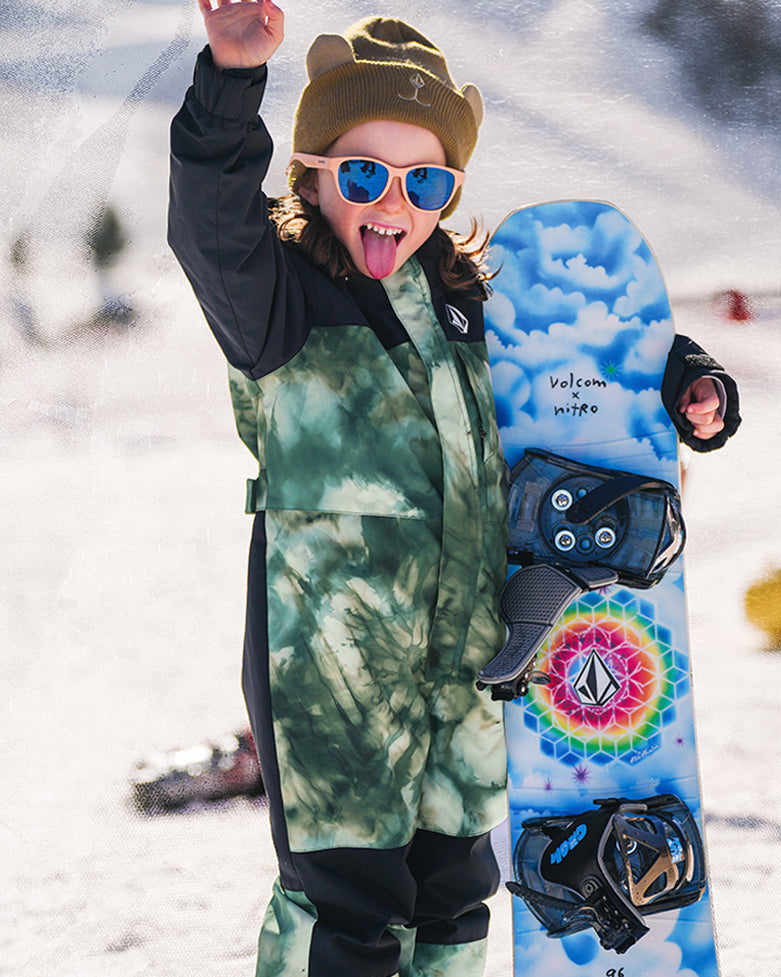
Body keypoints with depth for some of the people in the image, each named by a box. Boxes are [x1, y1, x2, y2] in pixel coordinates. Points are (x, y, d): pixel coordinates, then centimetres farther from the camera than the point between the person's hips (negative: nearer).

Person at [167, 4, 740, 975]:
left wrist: (684, 386, 6)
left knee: (452, 886, 15)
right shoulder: (276, 293, -8)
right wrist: (232, 84, -47)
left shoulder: (463, 298, 10)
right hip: (330, 643, -6)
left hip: (463, 649, 6)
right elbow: (211, 226, -30)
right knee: (348, 899, -8)